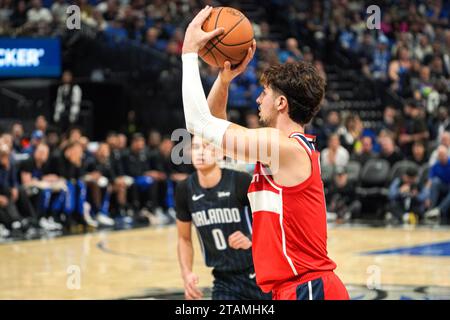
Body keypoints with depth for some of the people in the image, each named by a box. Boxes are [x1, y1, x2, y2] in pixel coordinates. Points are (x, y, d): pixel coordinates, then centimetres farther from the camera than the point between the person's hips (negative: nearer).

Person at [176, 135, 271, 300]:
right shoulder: (185, 190, -4)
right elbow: (184, 239, 9)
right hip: (224, 280, 3)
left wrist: (251, 241, -32)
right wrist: (186, 273, -6)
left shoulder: (242, 182, -17)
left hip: (260, 275, -3)